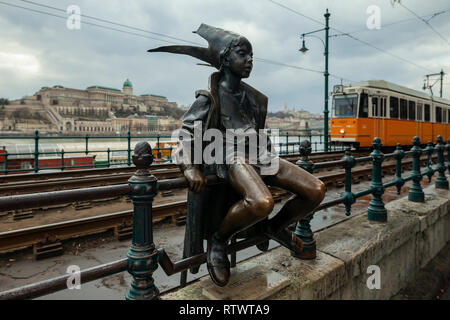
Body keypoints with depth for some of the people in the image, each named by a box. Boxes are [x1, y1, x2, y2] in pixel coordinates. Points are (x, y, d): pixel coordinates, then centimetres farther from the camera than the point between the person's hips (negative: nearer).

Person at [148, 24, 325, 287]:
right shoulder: (210, 97, 4)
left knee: (316, 190, -9)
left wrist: (273, 164, 24)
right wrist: (191, 168, -19)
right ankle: (218, 239, -8)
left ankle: (274, 227, 16)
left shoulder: (253, 97, 21)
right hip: (231, 157, -6)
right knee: (261, 202, -38)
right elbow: (187, 132, -4)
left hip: (258, 156, 7)